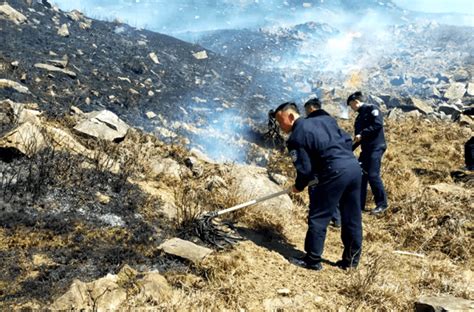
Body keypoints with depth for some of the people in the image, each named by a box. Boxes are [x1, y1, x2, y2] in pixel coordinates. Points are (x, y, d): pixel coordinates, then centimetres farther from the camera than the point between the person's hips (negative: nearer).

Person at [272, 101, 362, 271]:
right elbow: (346, 139, 20)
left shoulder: (296, 137, -3)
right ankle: (351, 259, 25)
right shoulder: (324, 119, 18)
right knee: (352, 218, 14)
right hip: (354, 165, 8)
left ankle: (313, 260, 11)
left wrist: (299, 186, 12)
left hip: (335, 173, -8)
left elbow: (305, 169, -6)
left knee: (318, 218, 4)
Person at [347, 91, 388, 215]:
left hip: (376, 147, -9)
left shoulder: (371, 109, -4)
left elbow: (378, 124, -19)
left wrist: (362, 134, -19)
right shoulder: (359, 117, 21)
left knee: (373, 175, -13)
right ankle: (359, 204, 12)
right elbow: (358, 137, 21)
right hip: (366, 149, 9)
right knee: (360, 174, 5)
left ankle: (382, 204, -1)